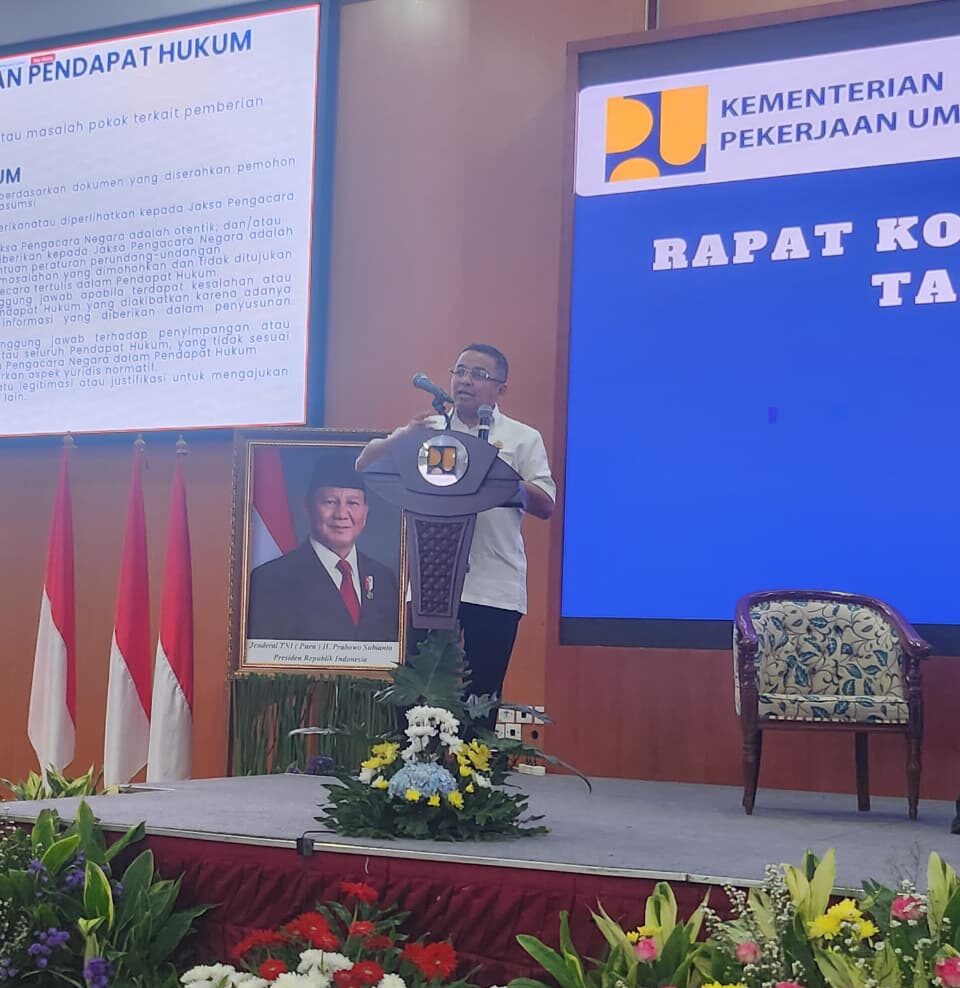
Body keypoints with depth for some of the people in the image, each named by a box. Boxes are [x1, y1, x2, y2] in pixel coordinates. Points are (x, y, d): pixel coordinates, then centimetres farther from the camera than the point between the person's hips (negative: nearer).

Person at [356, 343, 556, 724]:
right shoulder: (428, 429, 13)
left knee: (482, 694, 2)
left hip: (495, 589, -1)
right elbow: (365, 464, 5)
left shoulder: (522, 439, 7)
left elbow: (545, 505, -1)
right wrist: (404, 436, -13)